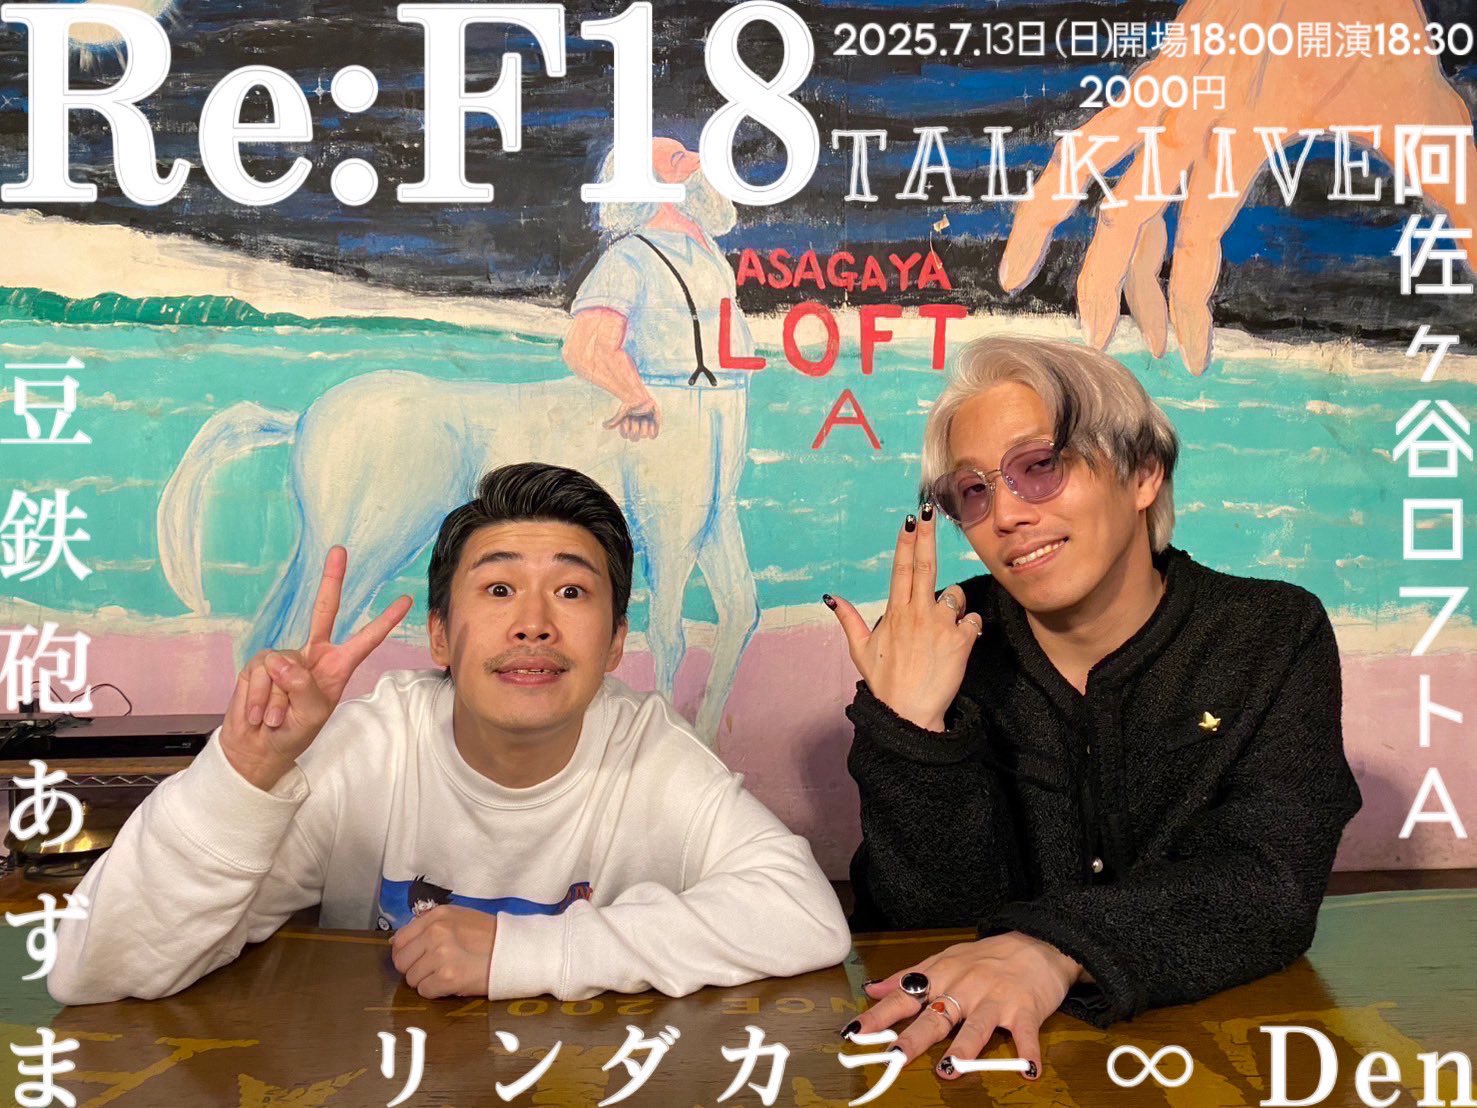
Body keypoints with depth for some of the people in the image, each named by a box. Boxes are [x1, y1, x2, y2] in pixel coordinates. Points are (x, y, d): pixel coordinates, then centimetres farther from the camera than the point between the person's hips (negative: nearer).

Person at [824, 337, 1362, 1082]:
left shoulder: (1273, 637, -3)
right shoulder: (944, 651, -4)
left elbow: (1270, 887, -16)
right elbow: (932, 924, -9)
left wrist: (1060, 951, -32)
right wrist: (909, 728, -23)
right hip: (995, 1049, 0)